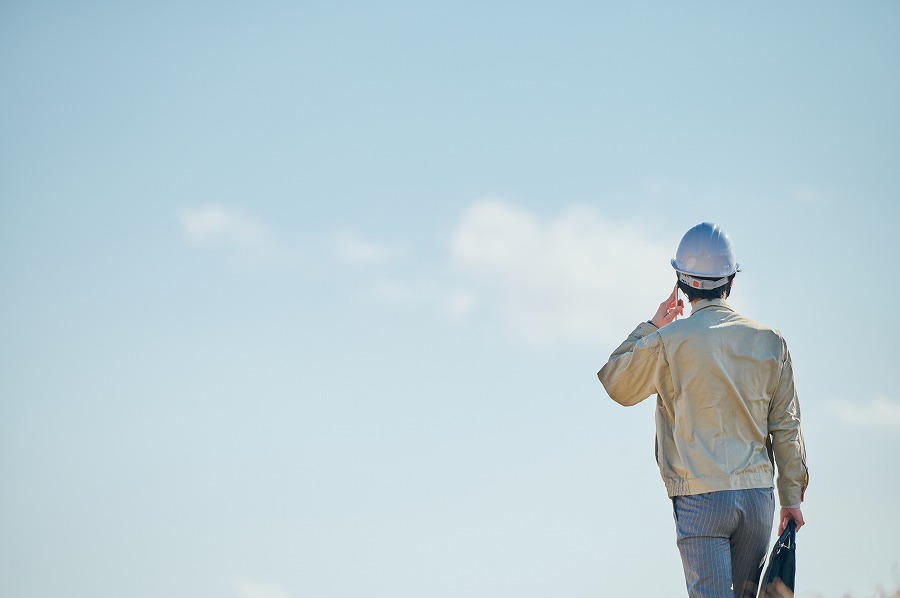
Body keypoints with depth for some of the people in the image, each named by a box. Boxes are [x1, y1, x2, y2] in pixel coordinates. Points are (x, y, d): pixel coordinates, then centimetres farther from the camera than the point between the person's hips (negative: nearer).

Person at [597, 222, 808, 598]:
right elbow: (786, 428, 7)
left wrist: (651, 327, 16)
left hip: (700, 498, -3)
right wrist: (792, 497, 13)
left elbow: (615, 384, 10)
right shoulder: (769, 342, 4)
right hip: (758, 494, 3)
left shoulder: (669, 342, -6)